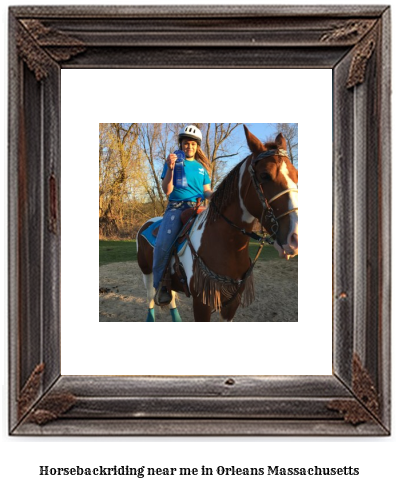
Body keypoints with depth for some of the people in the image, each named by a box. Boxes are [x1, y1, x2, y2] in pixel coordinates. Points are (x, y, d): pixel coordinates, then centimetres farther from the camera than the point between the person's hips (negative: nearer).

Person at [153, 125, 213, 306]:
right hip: (176, 207, -3)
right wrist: (170, 168, -13)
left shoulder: (202, 167, 19)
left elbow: (207, 192, 18)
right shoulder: (173, 161, 9)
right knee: (163, 244, -28)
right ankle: (161, 284, -10)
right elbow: (167, 191, 1)